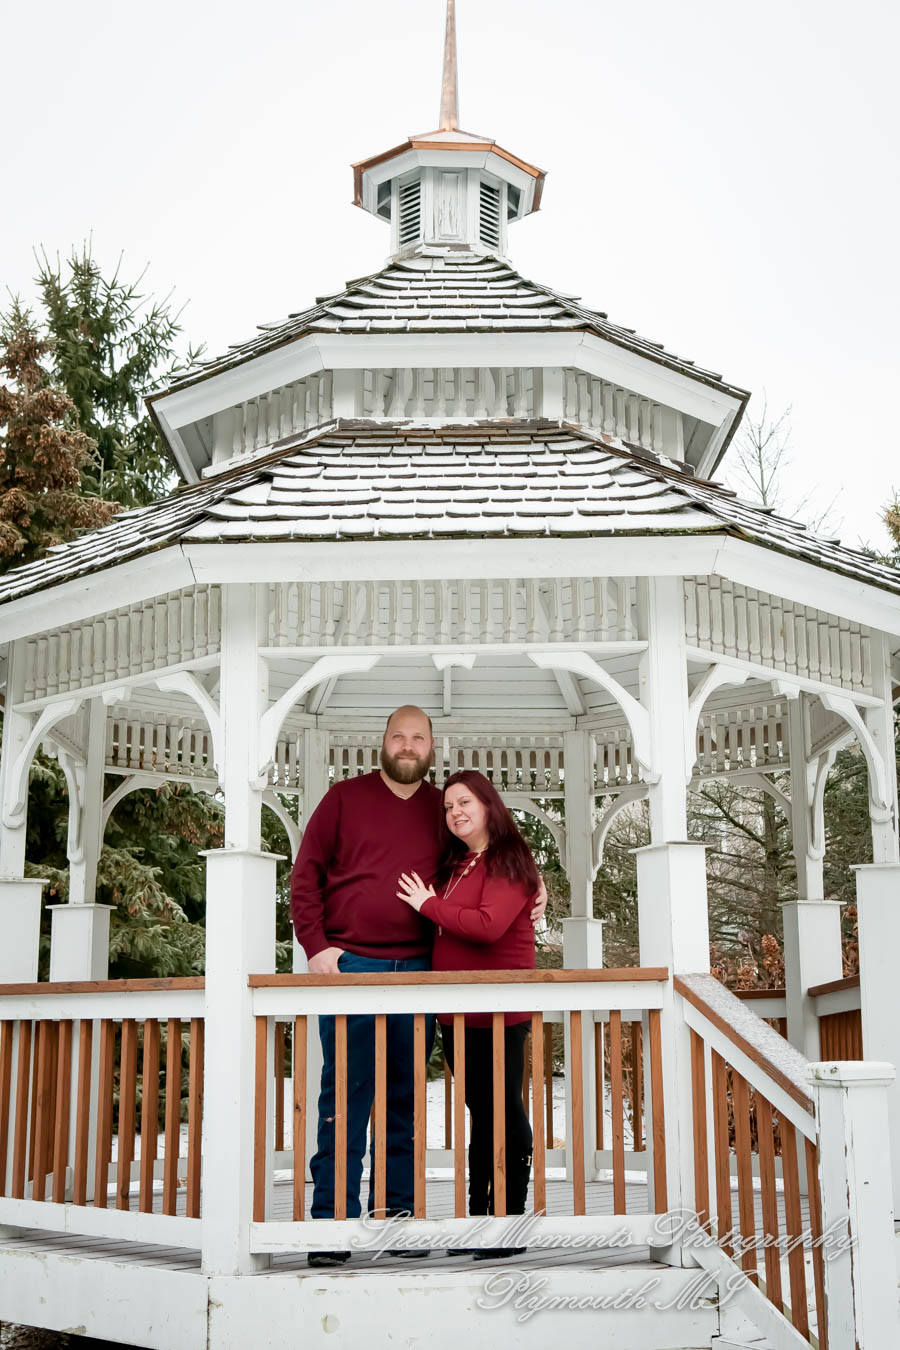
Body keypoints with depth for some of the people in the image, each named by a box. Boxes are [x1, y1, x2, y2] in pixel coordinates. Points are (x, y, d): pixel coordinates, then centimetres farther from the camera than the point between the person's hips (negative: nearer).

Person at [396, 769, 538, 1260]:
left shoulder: (508, 861, -10)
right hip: (457, 1011, 8)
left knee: (504, 1114, -2)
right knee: (481, 1114, 14)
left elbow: (487, 925, -23)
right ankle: (478, 1219, 22)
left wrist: (429, 905, -13)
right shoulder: (453, 864, 15)